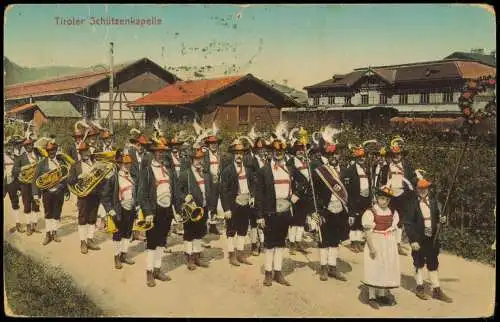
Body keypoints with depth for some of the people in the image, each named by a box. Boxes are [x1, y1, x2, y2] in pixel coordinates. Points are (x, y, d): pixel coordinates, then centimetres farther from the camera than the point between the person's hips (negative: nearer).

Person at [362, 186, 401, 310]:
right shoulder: (370, 212, -13)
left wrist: (393, 245, 5)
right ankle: (372, 297, 10)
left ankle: (383, 295, 26)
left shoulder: (393, 213, 5)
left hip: (389, 246, 6)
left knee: (387, 270, 11)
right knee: (374, 270, -1)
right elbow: (368, 231, -15)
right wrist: (372, 247, -21)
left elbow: (393, 230, 11)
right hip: (376, 245, -5)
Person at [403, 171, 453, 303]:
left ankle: (436, 290, 23)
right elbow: (407, 223, -14)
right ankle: (420, 287, 28)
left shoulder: (433, 200, -1)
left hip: (432, 238, 4)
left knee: (433, 263, 13)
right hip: (419, 239, -4)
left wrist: (441, 219, -9)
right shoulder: (413, 203, -15)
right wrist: (413, 240, -16)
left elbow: (436, 215, 14)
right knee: (419, 263, 12)